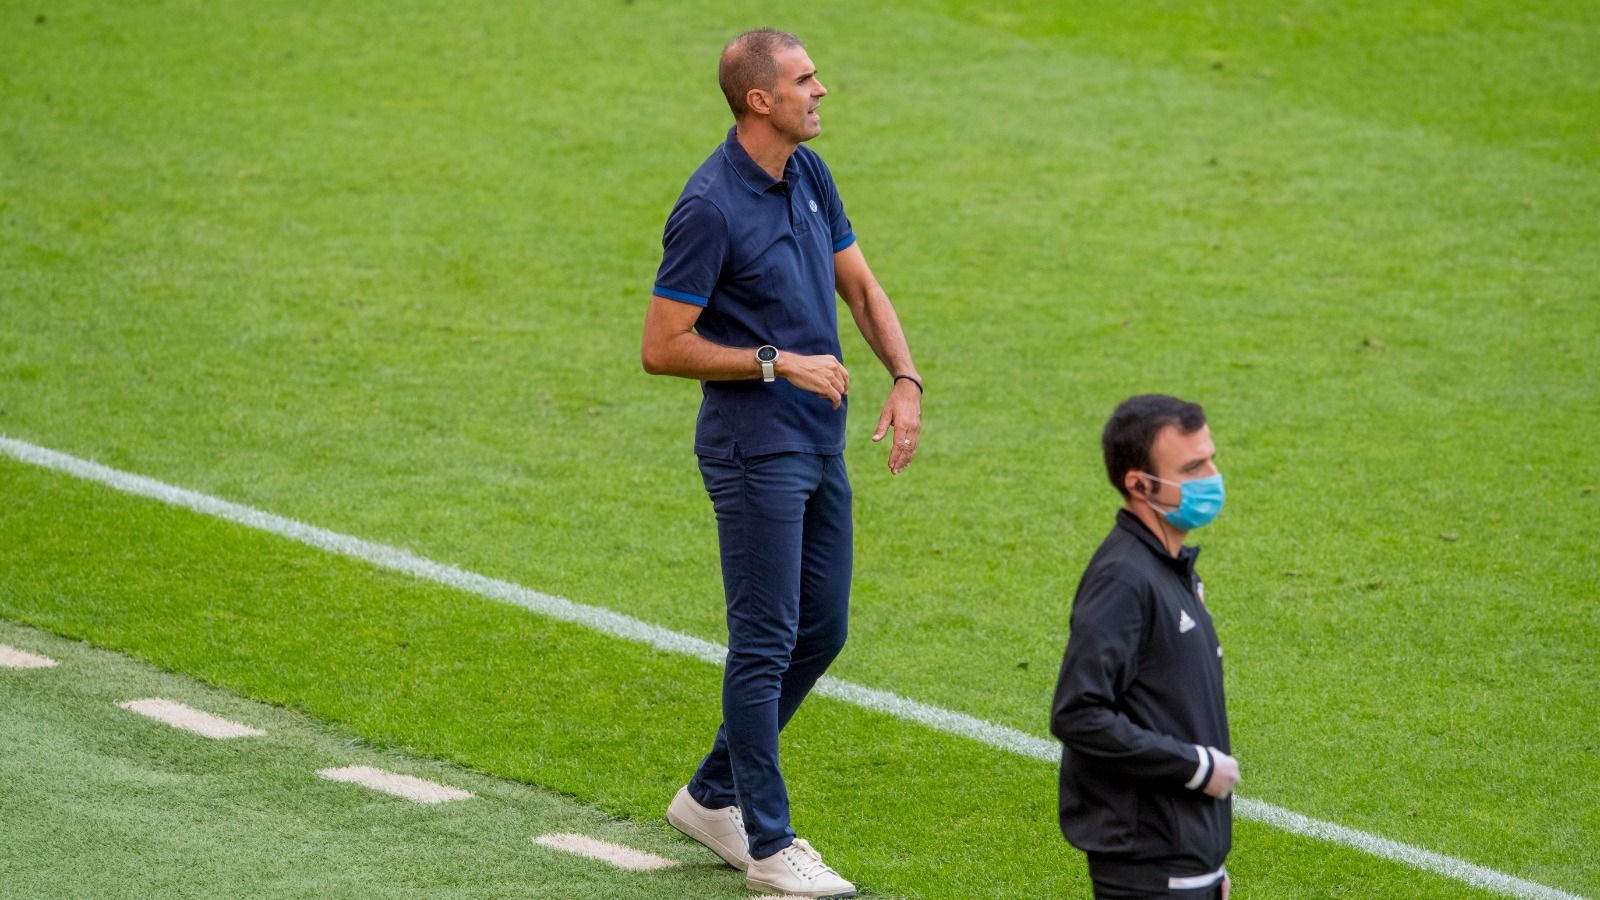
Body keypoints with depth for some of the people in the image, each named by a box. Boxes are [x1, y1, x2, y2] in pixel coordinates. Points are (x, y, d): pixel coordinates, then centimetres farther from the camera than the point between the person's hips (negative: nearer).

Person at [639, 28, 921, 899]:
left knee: (821, 630, 14)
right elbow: (662, 347, -16)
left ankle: (714, 796, 27)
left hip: (819, 442, 9)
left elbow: (860, 286, 15)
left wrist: (906, 380, 0)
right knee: (766, 642, -4)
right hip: (754, 452, -9)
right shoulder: (710, 207, -18)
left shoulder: (809, 175, 7)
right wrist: (780, 363, -19)